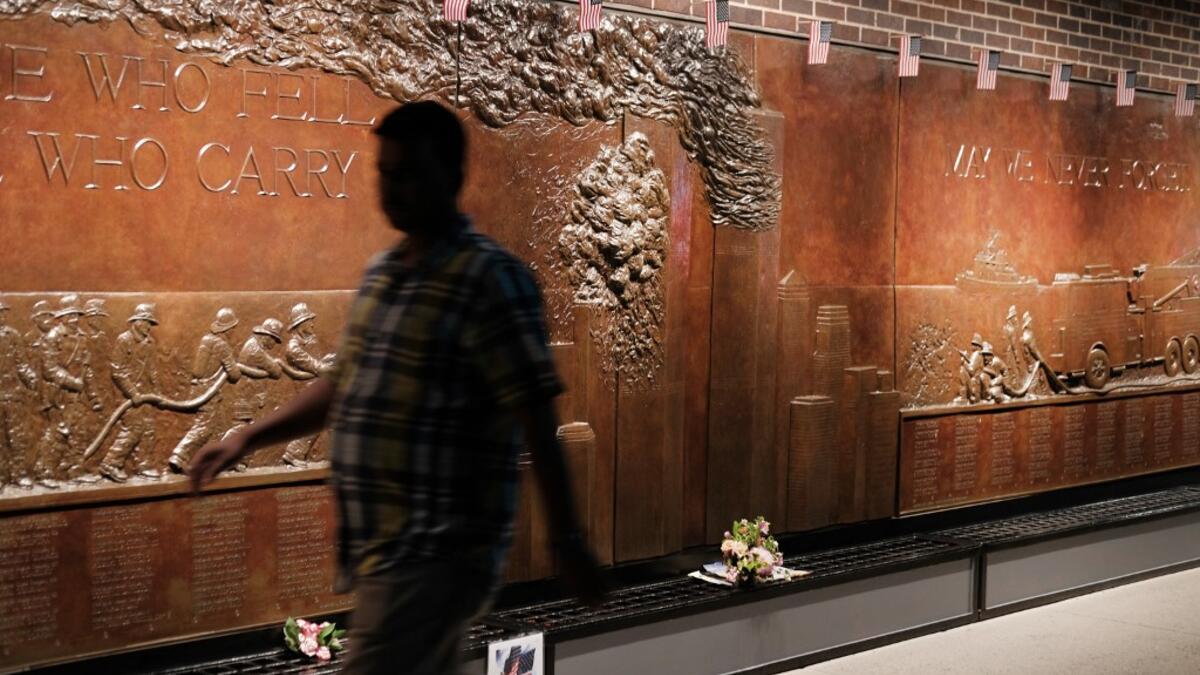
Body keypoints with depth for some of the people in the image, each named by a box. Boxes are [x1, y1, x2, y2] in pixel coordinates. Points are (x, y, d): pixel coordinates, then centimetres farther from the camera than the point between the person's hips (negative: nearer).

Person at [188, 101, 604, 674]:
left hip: (436, 554, -8)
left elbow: (535, 417, -17)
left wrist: (566, 539, -18)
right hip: (383, 547, 8)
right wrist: (249, 438, 16)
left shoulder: (488, 279, -13)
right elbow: (343, 384, 23)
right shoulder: (381, 271, 13)